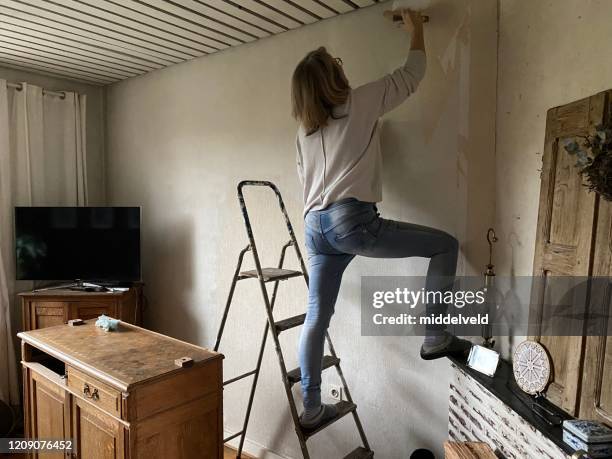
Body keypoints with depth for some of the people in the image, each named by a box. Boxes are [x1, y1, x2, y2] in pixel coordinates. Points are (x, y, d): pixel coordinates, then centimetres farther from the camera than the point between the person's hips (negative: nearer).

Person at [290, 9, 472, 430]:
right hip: (352, 221, -7)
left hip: (315, 226, 7)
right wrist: (417, 31, 29)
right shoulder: (358, 103, 3)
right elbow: (411, 77, 14)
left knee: (317, 316, 11)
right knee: (445, 245, 6)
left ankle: (311, 409, 20)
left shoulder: (305, 130, 21)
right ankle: (436, 337, 6)